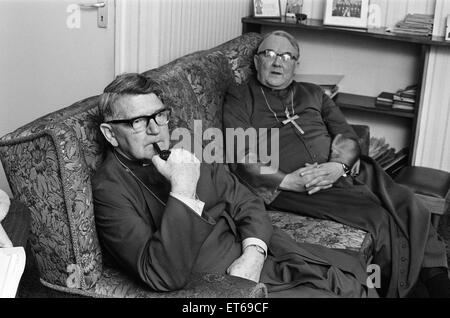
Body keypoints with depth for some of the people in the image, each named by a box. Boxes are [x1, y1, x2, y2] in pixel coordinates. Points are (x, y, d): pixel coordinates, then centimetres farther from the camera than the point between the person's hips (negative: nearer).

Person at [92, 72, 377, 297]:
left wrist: (253, 253, -9)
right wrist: (182, 191, -31)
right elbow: (164, 277, -25)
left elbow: (247, 203, 11)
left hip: (260, 257, 7)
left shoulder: (182, 156, 8)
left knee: (355, 271, 3)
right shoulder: (109, 189, -14)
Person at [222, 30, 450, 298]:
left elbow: (347, 137, 12)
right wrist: (290, 181, -16)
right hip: (288, 184, -5)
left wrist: (337, 166, -11)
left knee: (407, 205, -18)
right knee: (377, 215, -25)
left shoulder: (313, 94, 23)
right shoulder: (239, 99, 9)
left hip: (342, 170, 5)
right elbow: (242, 161, -3)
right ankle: (395, 288, -9)